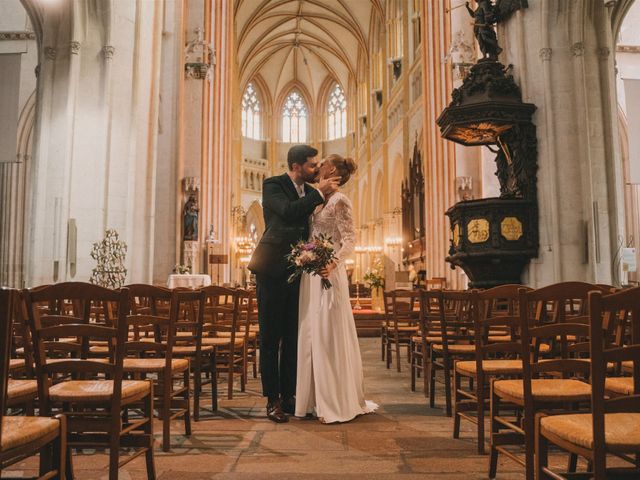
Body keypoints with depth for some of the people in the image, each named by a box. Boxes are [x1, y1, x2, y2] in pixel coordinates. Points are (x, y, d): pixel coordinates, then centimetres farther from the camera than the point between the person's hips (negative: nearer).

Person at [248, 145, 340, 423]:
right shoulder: (272, 185, -4)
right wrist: (320, 194, -16)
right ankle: (273, 399, 9)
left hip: (298, 271, 5)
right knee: (271, 337, 1)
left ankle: (289, 396, 18)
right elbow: (288, 211, -23)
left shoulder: (311, 191, 11)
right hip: (272, 270, -5)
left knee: (293, 337, 8)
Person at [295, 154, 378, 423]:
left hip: (327, 273, -9)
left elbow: (350, 240, -15)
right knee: (313, 334, 10)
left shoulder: (339, 200, -8)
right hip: (312, 274, 9)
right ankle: (319, 399, 20)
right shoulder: (321, 200, 16)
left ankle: (338, 404, 6)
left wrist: (333, 262, -28)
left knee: (329, 335, -4)